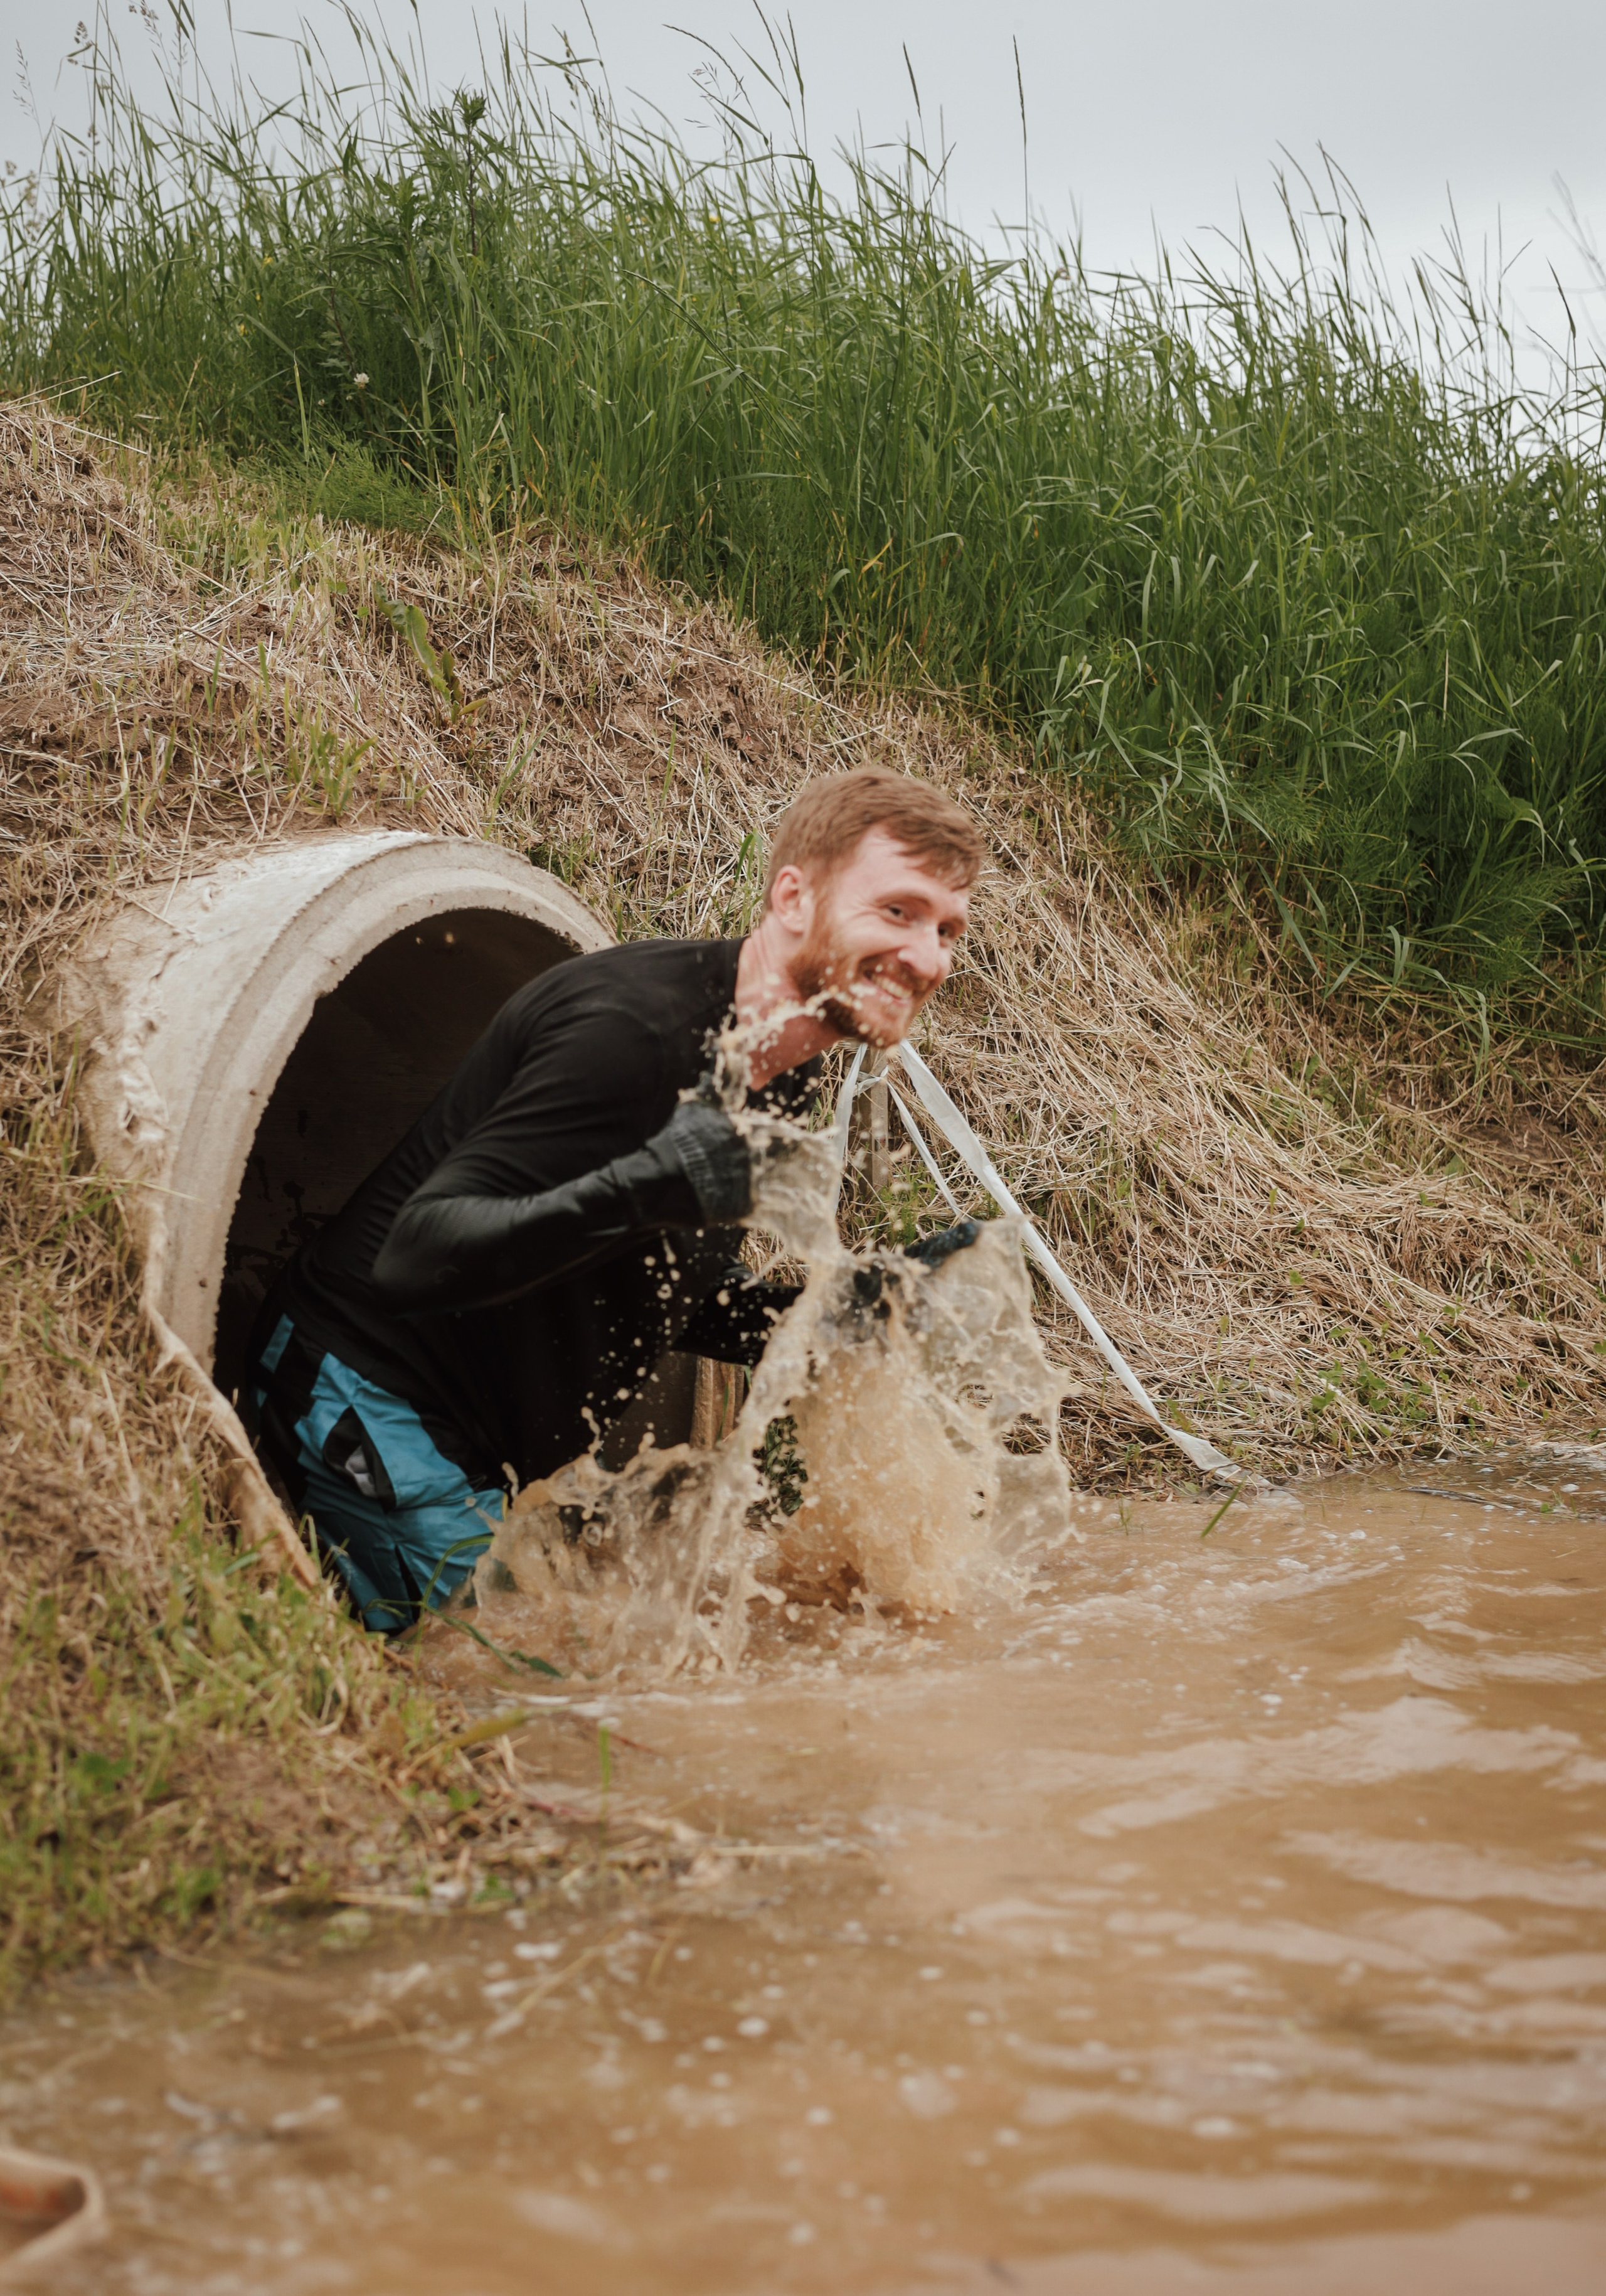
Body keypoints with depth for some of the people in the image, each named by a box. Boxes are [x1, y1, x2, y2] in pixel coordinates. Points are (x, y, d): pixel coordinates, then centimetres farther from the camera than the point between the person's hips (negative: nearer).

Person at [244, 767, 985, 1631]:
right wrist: (643, 1191, -43)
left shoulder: (781, 1077, 4)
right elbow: (417, 1253, -30)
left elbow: (669, 1299, 13)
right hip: (372, 1399, -9)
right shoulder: (634, 1027, -26)